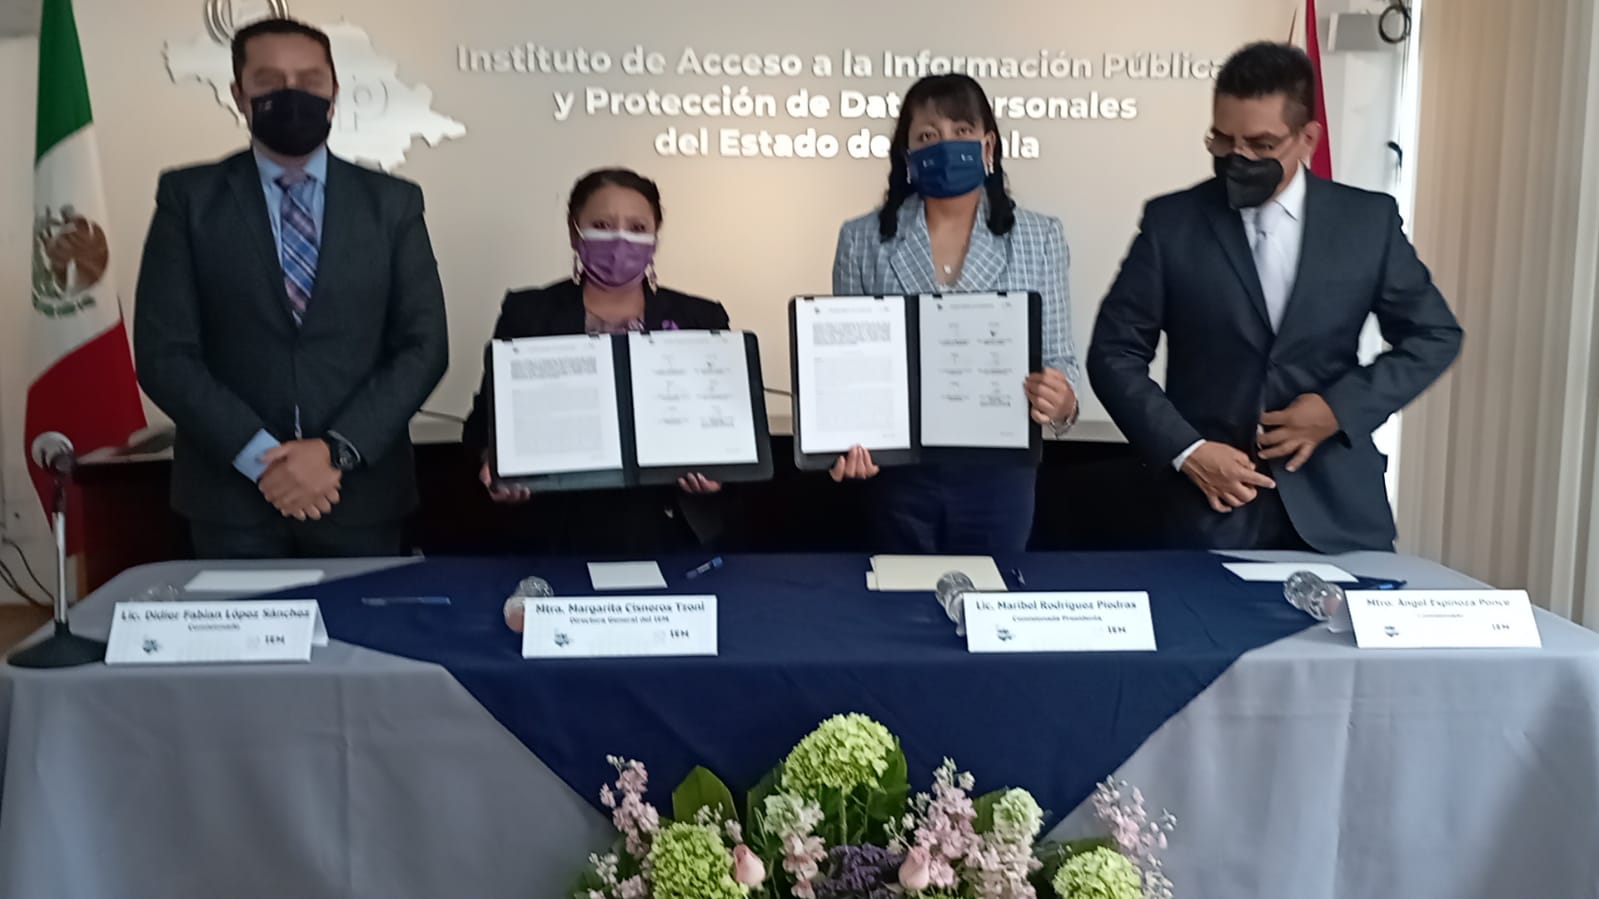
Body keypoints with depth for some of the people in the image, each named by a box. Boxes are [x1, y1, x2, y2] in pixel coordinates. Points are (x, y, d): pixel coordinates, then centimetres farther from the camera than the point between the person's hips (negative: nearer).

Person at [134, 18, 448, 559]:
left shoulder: (392, 203, 5)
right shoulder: (189, 197, 3)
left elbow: (424, 346, -1)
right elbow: (164, 353, -3)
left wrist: (337, 451, -12)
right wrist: (260, 457, -13)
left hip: (361, 493, 1)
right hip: (232, 492, 0)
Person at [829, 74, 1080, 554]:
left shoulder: (1039, 238, 0)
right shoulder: (863, 240, 0)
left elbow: (1059, 359, 1)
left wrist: (1062, 401, -21)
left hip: (999, 471, 0)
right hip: (900, 471, 0)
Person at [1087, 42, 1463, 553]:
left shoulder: (1368, 219, 3)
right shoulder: (1171, 223, 0)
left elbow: (1434, 335, 10)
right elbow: (1114, 353, 0)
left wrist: (1341, 407, -5)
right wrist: (1184, 451, -12)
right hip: (1216, 506, -1)